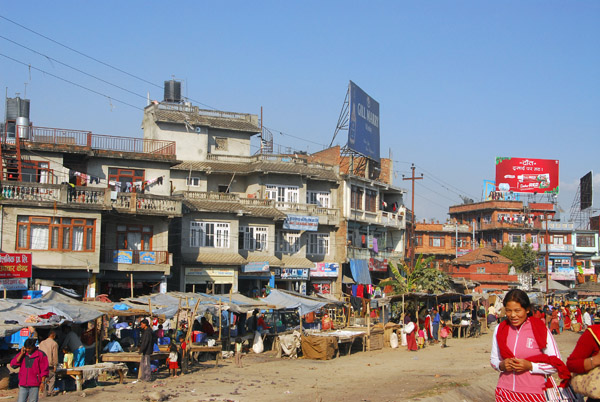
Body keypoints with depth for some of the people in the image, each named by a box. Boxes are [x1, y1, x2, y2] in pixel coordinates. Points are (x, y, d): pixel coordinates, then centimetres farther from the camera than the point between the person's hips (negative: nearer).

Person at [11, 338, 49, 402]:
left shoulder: (40, 354, -3)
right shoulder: (22, 354, 9)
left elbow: (44, 370, -3)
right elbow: (13, 364, -1)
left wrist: (42, 382, -8)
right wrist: (21, 354, -6)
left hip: (34, 385, -3)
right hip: (23, 385, 4)